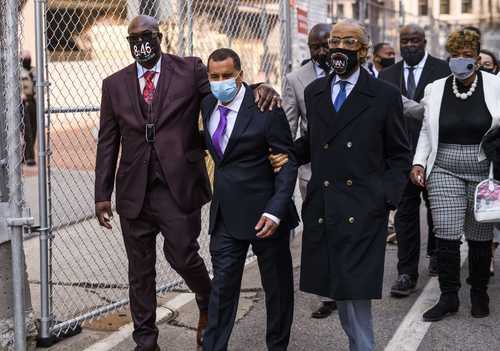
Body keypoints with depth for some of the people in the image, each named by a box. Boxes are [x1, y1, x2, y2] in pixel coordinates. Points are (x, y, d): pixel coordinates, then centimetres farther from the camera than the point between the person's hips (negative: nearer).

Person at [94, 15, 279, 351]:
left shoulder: (190, 70, 2)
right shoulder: (115, 84, 9)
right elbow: (108, 143, 9)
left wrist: (260, 87, -27)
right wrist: (103, 194, 5)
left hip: (179, 186, -3)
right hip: (134, 191, 3)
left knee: (183, 257, -4)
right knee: (140, 270, 10)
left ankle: (209, 304, 29)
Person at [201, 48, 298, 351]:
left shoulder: (266, 110, -15)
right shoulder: (207, 105, 4)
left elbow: (288, 162, -14)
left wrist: (275, 211, -24)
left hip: (264, 213, -4)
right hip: (226, 214, 4)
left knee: (278, 286, 11)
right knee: (223, 286, 5)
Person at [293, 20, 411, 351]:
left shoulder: (385, 96, 0)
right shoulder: (314, 92, 12)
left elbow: (399, 155, 4)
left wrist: (388, 197, -7)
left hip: (363, 210, -4)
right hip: (322, 208, 4)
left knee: (356, 289, -7)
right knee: (338, 288, 8)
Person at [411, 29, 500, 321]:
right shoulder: (436, 89, 7)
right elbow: (426, 131, 14)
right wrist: (419, 163, 2)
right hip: (445, 171, 1)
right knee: (446, 234, -7)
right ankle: (449, 297, 4)